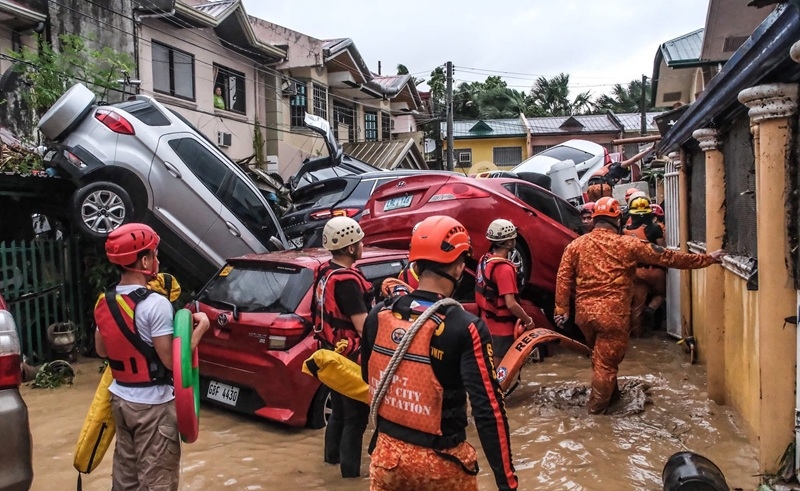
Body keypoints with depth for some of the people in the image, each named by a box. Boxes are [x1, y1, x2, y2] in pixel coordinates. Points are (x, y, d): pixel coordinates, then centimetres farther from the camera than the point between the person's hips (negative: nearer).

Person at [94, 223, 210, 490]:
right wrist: (200, 327, -11)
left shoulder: (104, 302, 3)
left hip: (120, 398, 8)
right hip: (154, 404, -8)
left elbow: (101, 350, 16)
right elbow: (172, 360, -21)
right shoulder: (156, 304, -22)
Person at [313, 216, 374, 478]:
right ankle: (351, 467, 15)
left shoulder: (326, 274, 5)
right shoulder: (346, 280, -25)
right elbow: (364, 327, -26)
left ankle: (333, 454, 40)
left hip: (333, 352, 10)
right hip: (350, 356, -10)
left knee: (340, 408, 24)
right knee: (356, 413, 5)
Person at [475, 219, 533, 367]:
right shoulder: (504, 268, -24)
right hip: (501, 328, -8)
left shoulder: (484, 260, 2)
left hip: (487, 323, 8)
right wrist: (528, 321, -12)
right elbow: (511, 304, -27)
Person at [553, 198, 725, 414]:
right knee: (607, 360, 9)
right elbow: (667, 257, 1)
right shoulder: (627, 244, -3)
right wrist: (708, 258, 9)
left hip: (584, 313, 4)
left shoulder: (575, 245, 4)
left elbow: (563, 279, 1)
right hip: (613, 314, -4)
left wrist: (562, 309, 6)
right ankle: (597, 405, 19)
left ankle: (610, 393, 40)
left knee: (600, 356, 24)